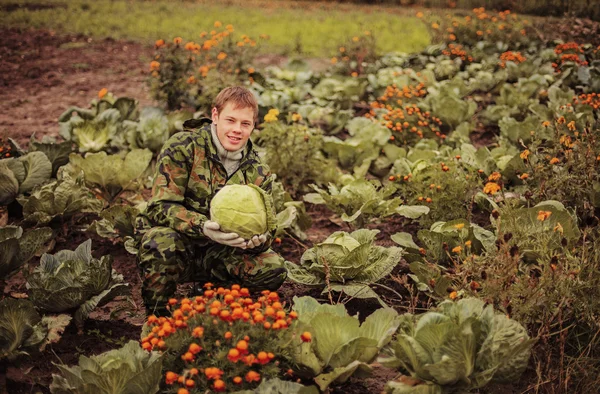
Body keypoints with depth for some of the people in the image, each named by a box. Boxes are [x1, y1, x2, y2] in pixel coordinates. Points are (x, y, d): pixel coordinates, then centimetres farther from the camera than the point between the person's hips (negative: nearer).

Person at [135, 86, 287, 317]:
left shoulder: (258, 174, 0)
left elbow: (262, 229, -2)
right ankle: (156, 316, -13)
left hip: (217, 255, 4)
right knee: (162, 241, -38)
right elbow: (160, 207, -19)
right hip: (178, 244, -3)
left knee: (274, 269, -18)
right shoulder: (182, 147, -13)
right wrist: (202, 226, -37)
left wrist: (258, 241, -29)